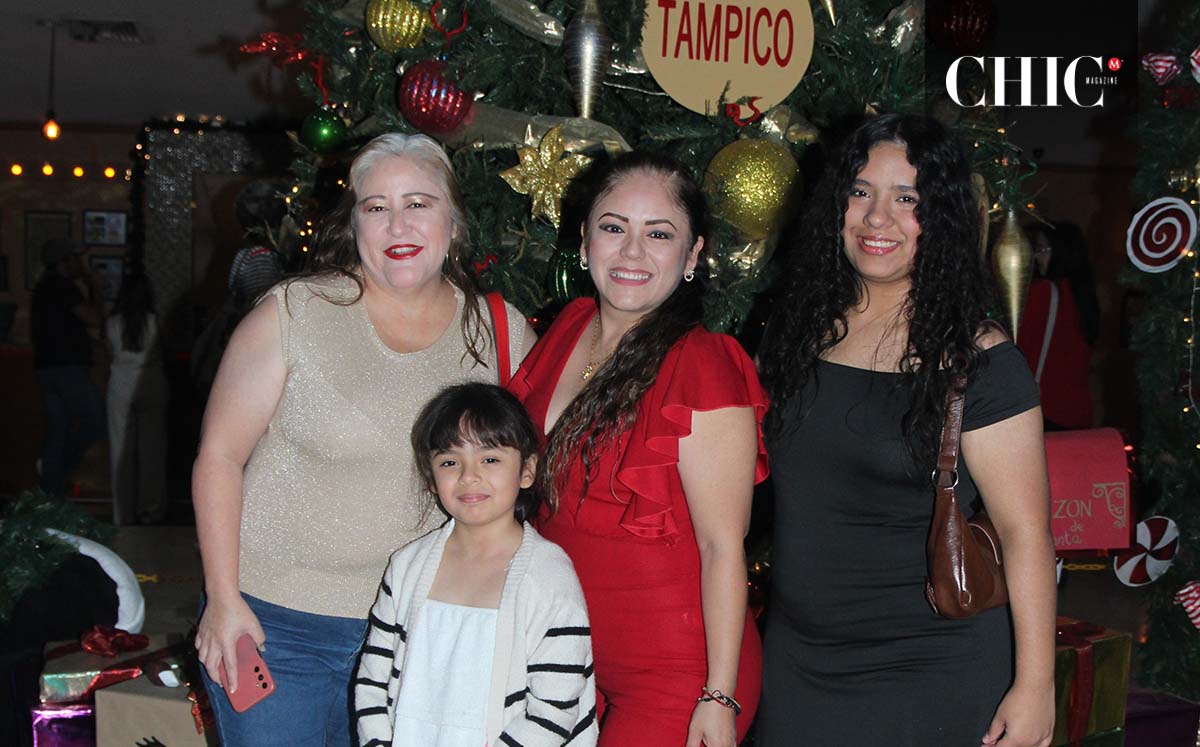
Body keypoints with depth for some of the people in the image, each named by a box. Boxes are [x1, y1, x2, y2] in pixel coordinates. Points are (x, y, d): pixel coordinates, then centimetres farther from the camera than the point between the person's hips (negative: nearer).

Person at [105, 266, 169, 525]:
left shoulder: (113, 323, -5)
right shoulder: (154, 322, -9)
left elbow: (111, 352, 8)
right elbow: (159, 353, 1)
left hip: (121, 384, 1)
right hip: (150, 383, -1)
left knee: (122, 448, 7)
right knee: (151, 446, 7)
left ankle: (123, 514, 10)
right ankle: (150, 510, 10)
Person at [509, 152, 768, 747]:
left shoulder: (705, 369, -17)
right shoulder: (569, 329, 3)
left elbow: (723, 548, -17)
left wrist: (721, 698, -18)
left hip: (675, 676, -6)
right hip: (567, 654, 6)